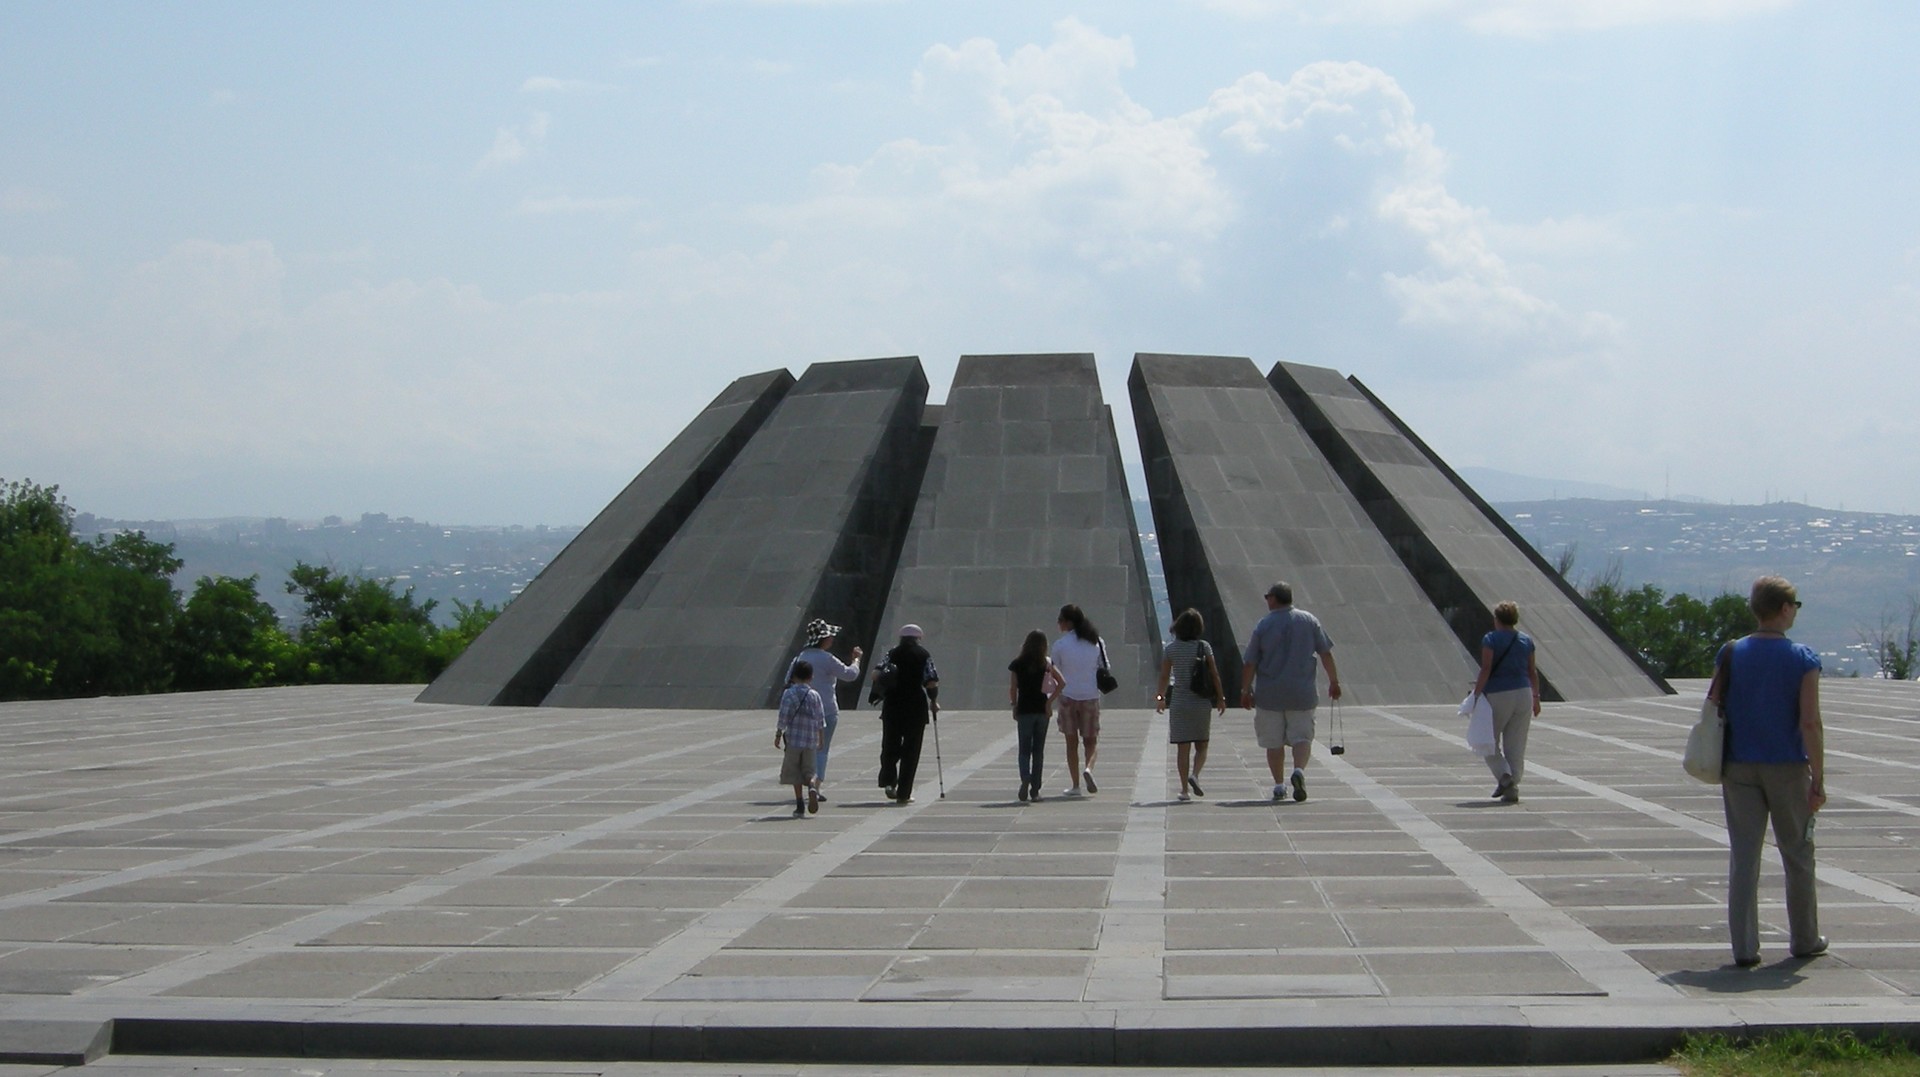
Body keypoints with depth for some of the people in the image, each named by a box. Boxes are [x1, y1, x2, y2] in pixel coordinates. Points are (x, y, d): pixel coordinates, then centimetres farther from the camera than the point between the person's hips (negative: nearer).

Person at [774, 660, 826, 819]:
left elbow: (783, 717, -9)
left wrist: (778, 735, -1)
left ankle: (800, 805, 2)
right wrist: (821, 739, 16)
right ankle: (813, 786, -22)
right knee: (808, 769, 12)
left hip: (793, 739, -2)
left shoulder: (789, 694, -5)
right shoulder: (815, 695, 4)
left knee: (794, 771, 6)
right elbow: (821, 720, 7)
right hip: (810, 740, 2)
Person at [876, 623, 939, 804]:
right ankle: (903, 794, 3)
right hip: (916, 707, -2)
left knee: (890, 746, 13)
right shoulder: (923, 654, 0)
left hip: (892, 707, 2)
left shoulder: (892, 654, 5)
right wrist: (933, 701, 9)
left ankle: (888, 781, -9)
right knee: (911, 750, 4)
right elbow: (931, 682, -6)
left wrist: (883, 697, 11)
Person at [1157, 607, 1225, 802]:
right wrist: (1221, 698, 5)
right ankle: (1194, 774, -14)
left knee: (1183, 747, 4)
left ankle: (1184, 788, 0)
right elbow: (1214, 674, -4)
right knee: (1201, 746, 11)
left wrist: (1160, 698, 13)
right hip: (1201, 703, -1)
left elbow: (1164, 676, 1)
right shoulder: (1203, 647, -5)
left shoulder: (1170, 649, -2)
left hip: (1179, 703, 1)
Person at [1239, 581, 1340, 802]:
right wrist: (1333, 681, 13)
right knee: (1302, 736, 6)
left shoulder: (1263, 625, -3)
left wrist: (1245, 690, 4)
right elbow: (1326, 653, 5)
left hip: (1269, 694, -1)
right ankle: (1299, 770, -20)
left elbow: (1249, 663, -3)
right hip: (1301, 693, 1)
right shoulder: (1309, 621, 3)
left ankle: (1279, 784, 9)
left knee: (1274, 741, 9)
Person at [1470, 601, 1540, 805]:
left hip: (1497, 696, -4)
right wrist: (1536, 698, 19)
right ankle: (1512, 789, 5)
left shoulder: (1490, 639, -5)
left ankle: (1504, 775, -11)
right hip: (1523, 694, 4)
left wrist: (1476, 694, -11)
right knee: (1516, 745, 7)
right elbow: (1532, 672, 12)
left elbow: (1486, 669, -13)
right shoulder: (1526, 640, 9)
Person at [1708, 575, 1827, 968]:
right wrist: (1818, 780, -7)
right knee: (1797, 854, 14)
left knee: (1743, 857, 2)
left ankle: (1744, 947, -1)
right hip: (1787, 769, -2)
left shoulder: (1731, 654, -1)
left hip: (1739, 768, 2)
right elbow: (1810, 723, -12)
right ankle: (1804, 940, 25)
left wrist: (1717, 765, 10)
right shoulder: (1803, 659, -8)